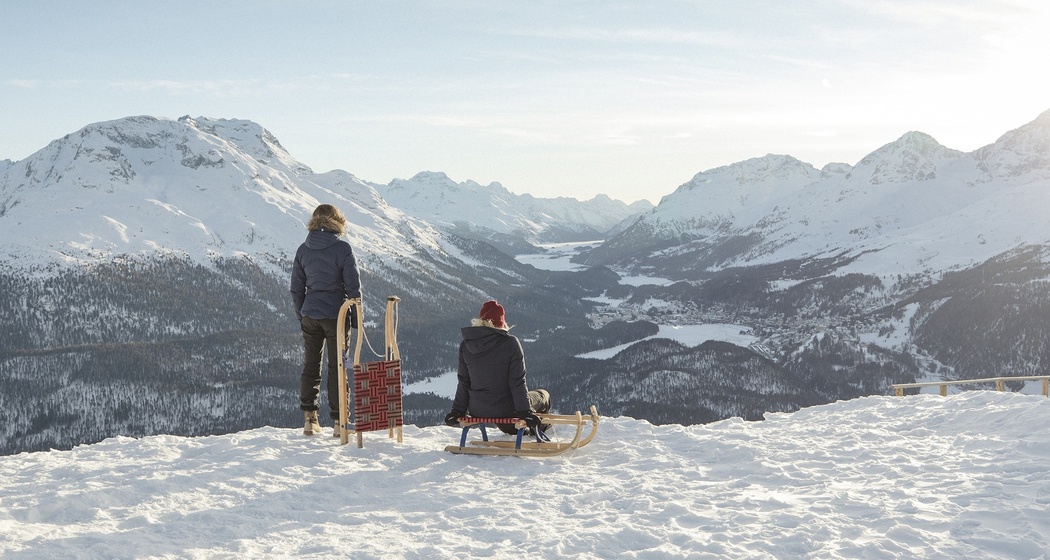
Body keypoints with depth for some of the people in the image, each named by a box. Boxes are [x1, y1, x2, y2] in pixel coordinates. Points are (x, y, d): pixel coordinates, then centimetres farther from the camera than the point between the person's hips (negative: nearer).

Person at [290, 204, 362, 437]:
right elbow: (353, 286, -9)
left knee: (310, 365, 13)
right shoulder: (342, 248, -9)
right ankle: (339, 421, 5)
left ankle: (309, 418, 12)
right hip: (336, 315, -3)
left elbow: (296, 288, 8)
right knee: (338, 367, 3)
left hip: (310, 315, 4)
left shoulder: (303, 250, 3)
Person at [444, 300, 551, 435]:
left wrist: (458, 410, 8)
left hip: (477, 412, 4)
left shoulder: (466, 345, -6)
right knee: (543, 395, 24)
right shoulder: (511, 343, -17)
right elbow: (518, 382, -15)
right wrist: (524, 411, -9)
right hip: (505, 411, -4)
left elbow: (463, 382, 0)